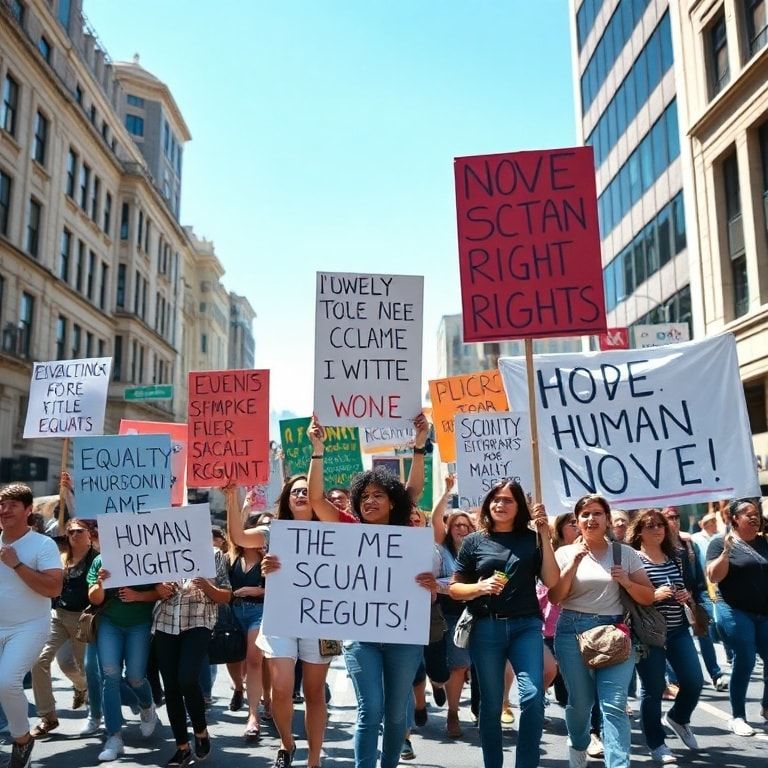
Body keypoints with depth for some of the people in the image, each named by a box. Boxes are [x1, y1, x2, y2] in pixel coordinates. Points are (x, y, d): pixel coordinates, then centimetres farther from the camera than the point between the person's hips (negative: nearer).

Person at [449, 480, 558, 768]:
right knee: (491, 705, 9)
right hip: (486, 628, 0)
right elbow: (454, 589, 6)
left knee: (533, 696, -14)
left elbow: (551, 581, -3)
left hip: (526, 626, 0)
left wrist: (545, 536, -9)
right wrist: (480, 587, -14)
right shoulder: (474, 541, 4)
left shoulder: (531, 539, 5)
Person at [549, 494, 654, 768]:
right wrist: (573, 565, -13)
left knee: (614, 704, -11)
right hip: (573, 631, 0)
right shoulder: (566, 553, 5)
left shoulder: (626, 553, 7)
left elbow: (648, 598, 9)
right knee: (580, 701, 8)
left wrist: (626, 582, -10)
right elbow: (554, 597, -2)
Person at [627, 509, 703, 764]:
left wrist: (687, 595, 0)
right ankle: (656, 744, 18)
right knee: (653, 688, 1)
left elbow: (690, 585, 22)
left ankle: (678, 718, 37)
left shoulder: (676, 557, 11)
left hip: (678, 630, 6)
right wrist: (653, 596, -23)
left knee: (694, 681, 6)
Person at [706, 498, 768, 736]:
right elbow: (713, 577, -13)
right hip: (736, 612, -5)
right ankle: (737, 717, 7)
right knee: (745, 661, -5)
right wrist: (726, 551, -23)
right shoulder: (720, 543, -5)